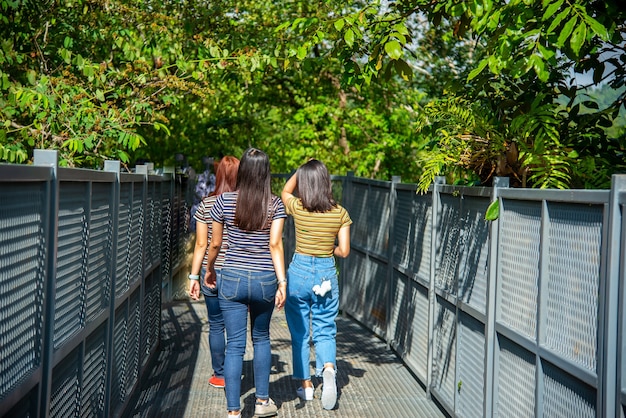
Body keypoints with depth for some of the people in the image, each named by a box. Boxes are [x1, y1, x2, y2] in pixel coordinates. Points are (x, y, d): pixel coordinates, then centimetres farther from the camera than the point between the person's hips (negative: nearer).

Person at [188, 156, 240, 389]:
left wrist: (194, 276, 5)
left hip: (212, 274, 0)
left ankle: (220, 375, 18)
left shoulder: (206, 205, -4)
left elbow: (201, 245, -2)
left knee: (216, 326, 11)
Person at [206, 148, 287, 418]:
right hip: (265, 280, 1)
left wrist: (210, 270, 21)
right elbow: (275, 245, -12)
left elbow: (215, 244, 4)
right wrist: (282, 282, -12)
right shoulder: (275, 205, -4)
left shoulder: (224, 201, -3)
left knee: (234, 345, 3)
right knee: (261, 338, 21)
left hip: (232, 279, -1)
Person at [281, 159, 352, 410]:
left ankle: (305, 385, 18)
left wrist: (302, 169, 10)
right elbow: (344, 251, -4)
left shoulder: (297, 208, -9)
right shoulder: (340, 213, -6)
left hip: (299, 272, -1)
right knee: (325, 331, 10)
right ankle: (328, 369, -17)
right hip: (327, 274, 1)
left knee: (299, 333, 13)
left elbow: (285, 190, 14)